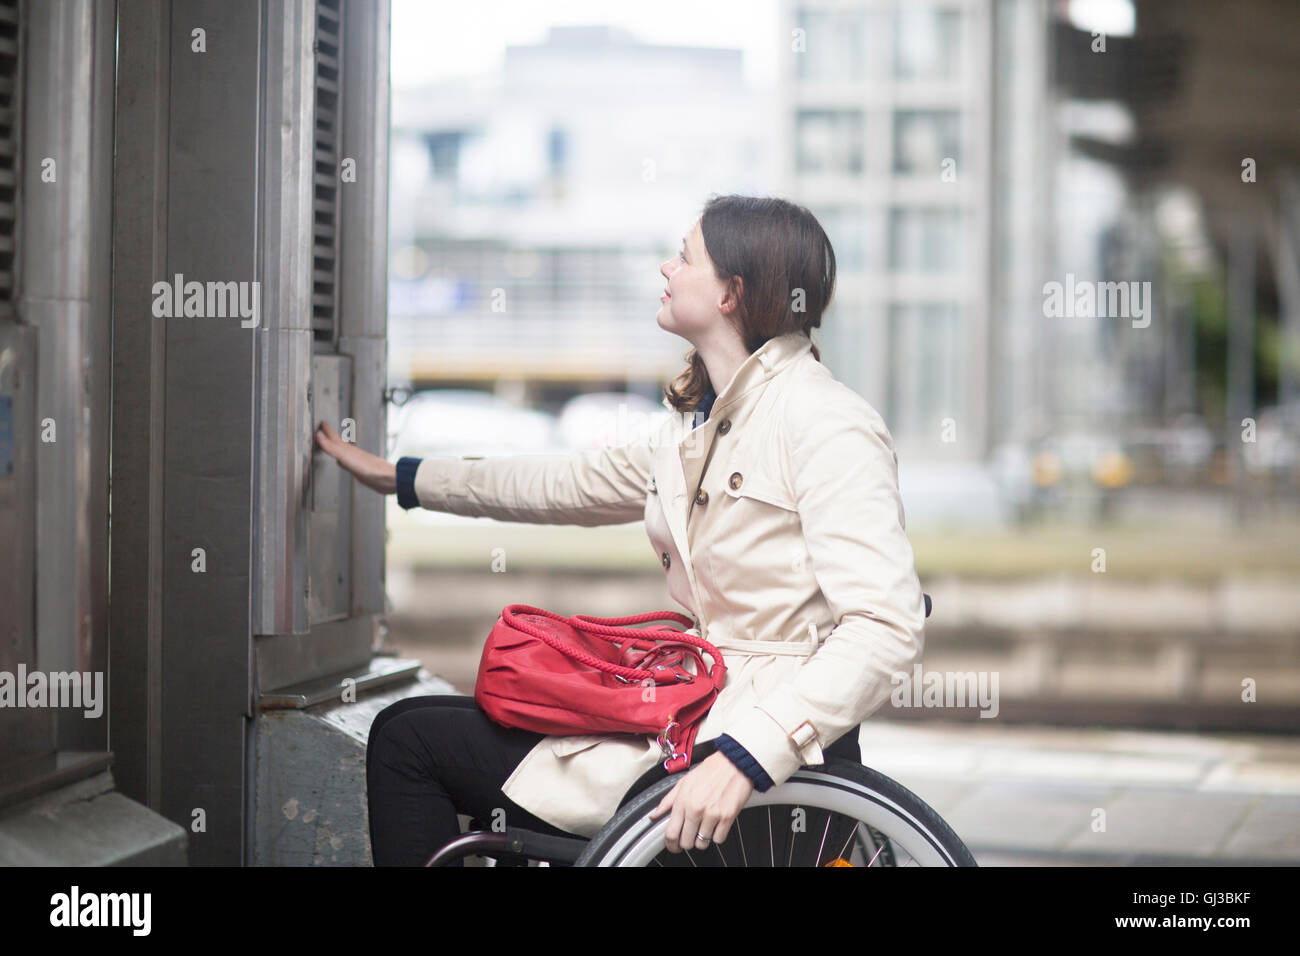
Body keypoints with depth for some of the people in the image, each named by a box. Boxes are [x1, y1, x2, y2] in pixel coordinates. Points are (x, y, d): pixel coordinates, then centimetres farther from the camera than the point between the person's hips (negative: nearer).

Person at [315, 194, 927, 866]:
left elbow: (887, 629, -25)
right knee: (408, 727, 12)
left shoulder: (826, 424, -16)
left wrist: (744, 759, -33)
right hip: (693, 708, 9)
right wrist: (396, 477, 32)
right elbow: (572, 484, 26)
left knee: (408, 743, -3)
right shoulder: (700, 420, 12)